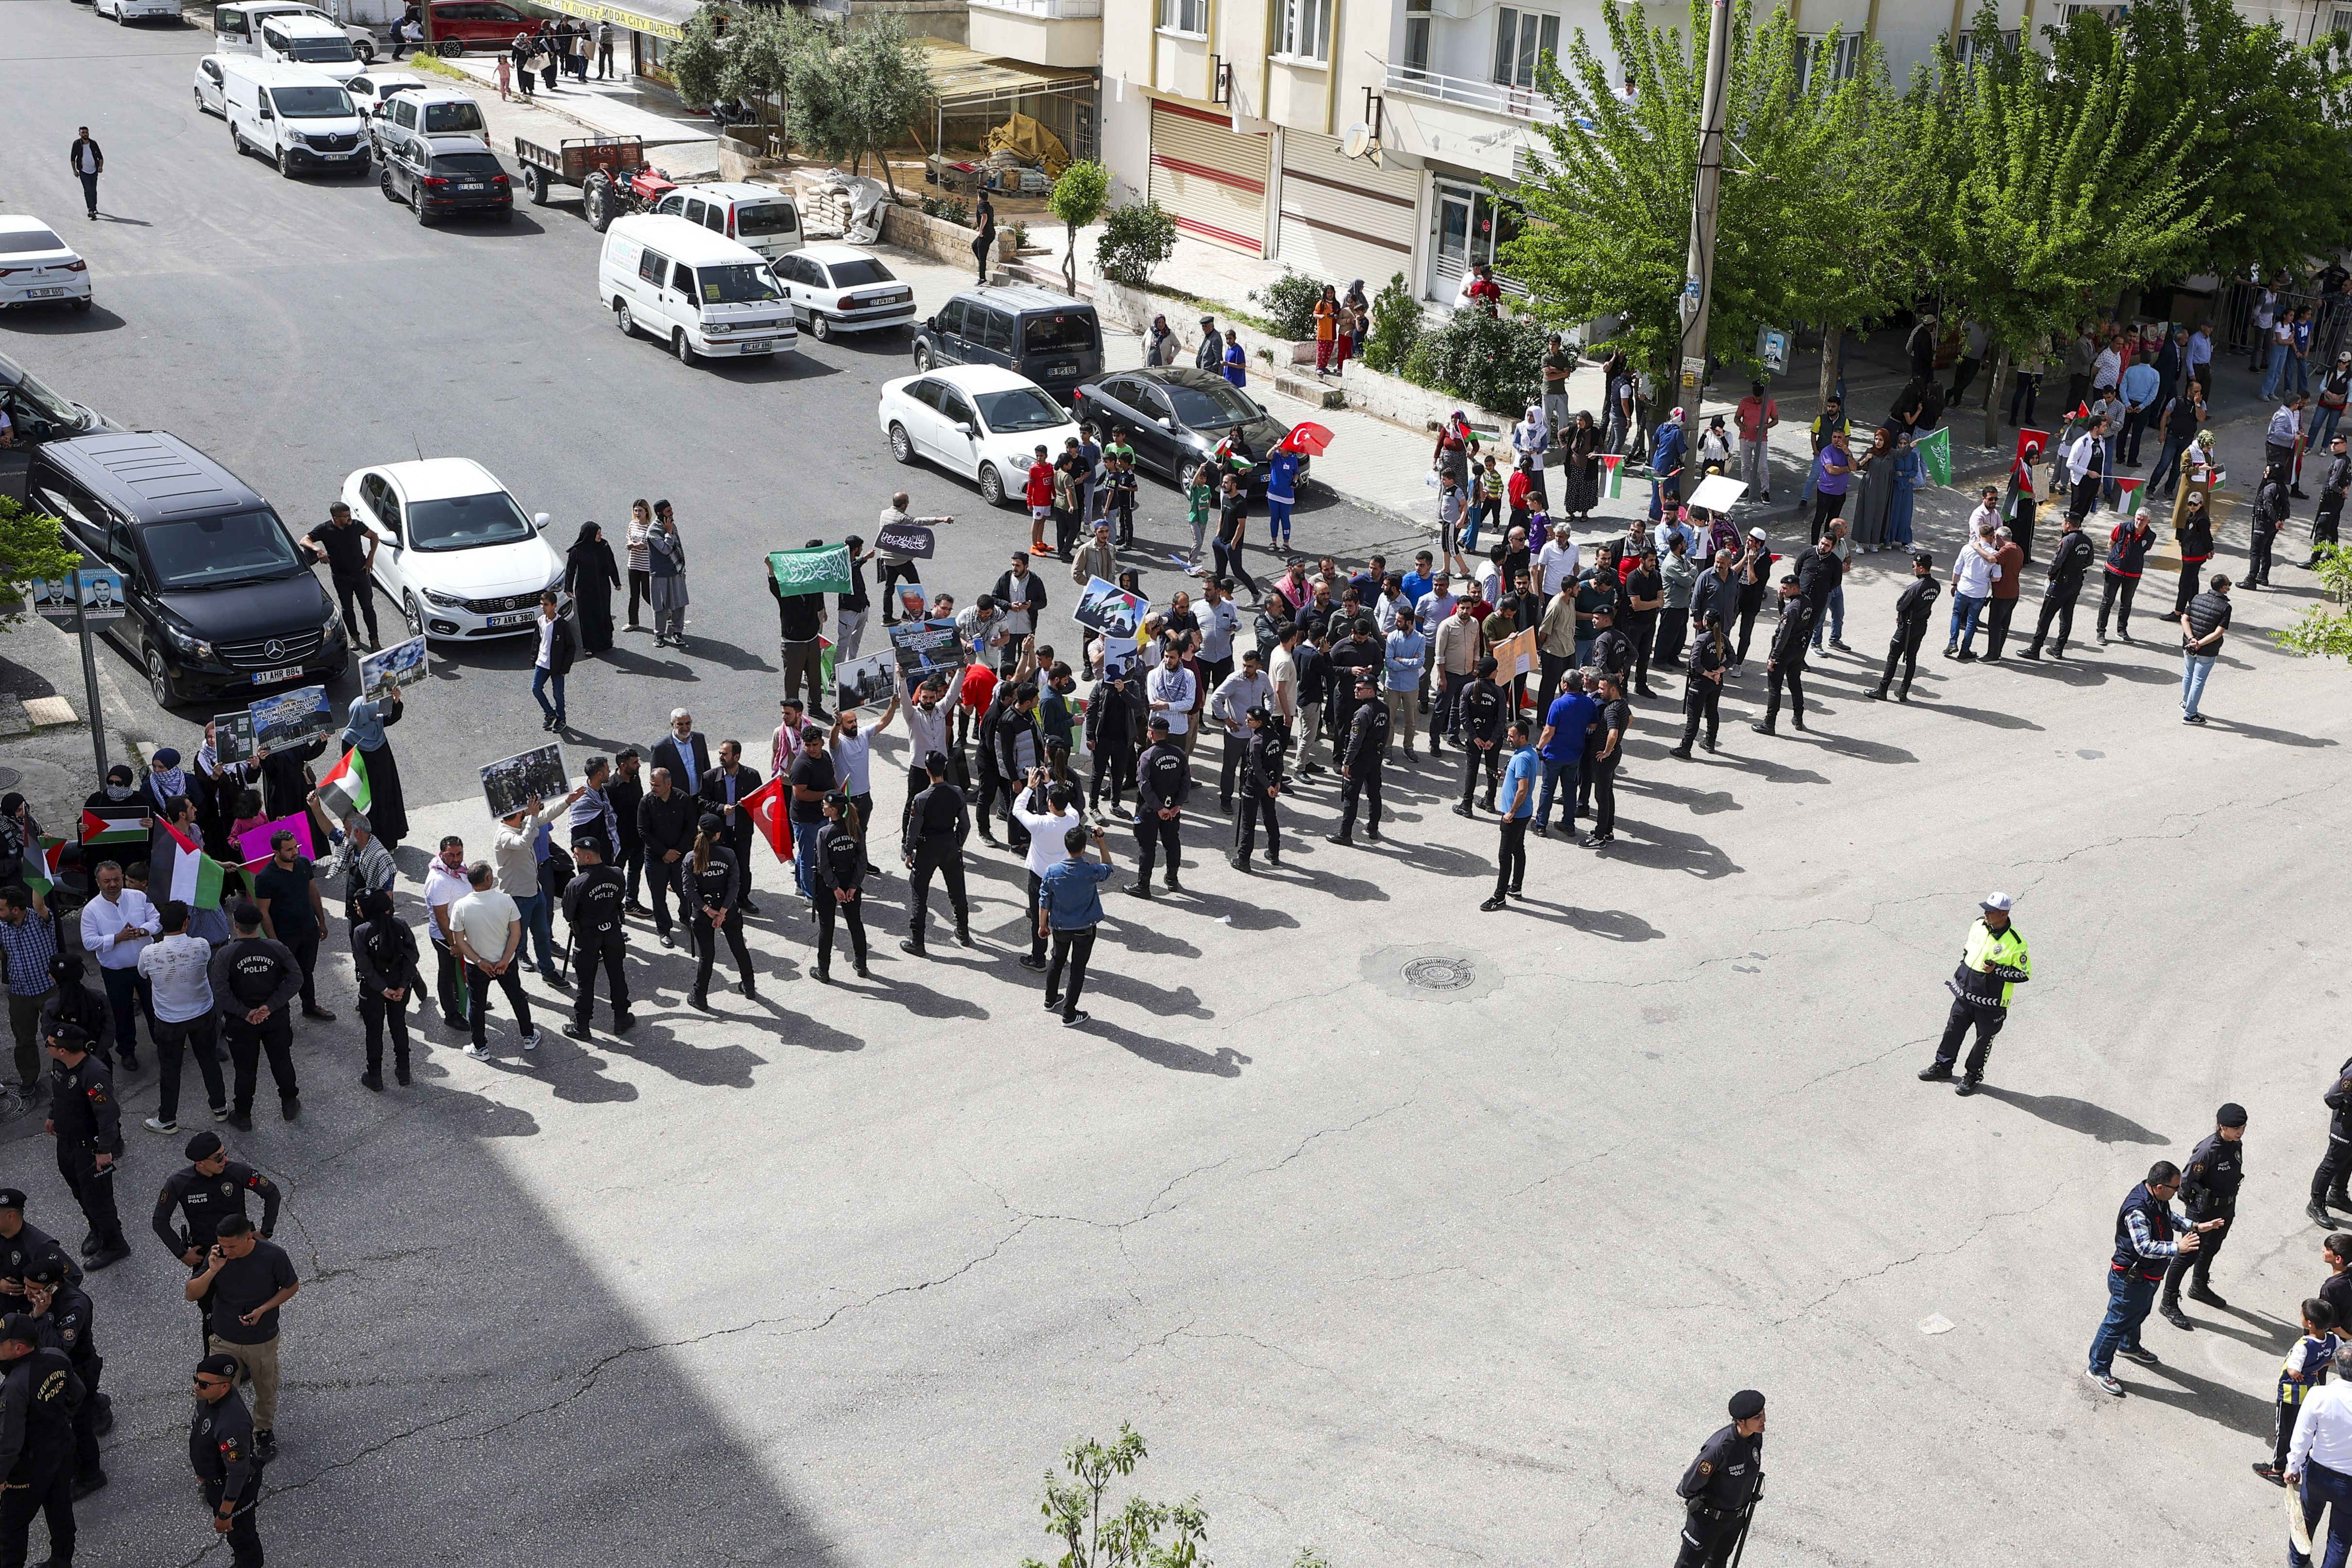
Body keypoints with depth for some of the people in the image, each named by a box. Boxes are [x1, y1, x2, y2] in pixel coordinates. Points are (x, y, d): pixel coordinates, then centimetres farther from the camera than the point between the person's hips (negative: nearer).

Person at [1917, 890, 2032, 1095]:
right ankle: (1943, 1066, 36)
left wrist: (1997, 970, -25)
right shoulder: (1978, 926, -3)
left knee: (1984, 1039, 12)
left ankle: (1973, 1075, 30)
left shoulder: (2016, 943, -23)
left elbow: (2024, 974, -15)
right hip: (1964, 994, 6)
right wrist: (1963, 966, 12)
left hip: (1990, 1003, -6)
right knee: (1953, 1030, 18)